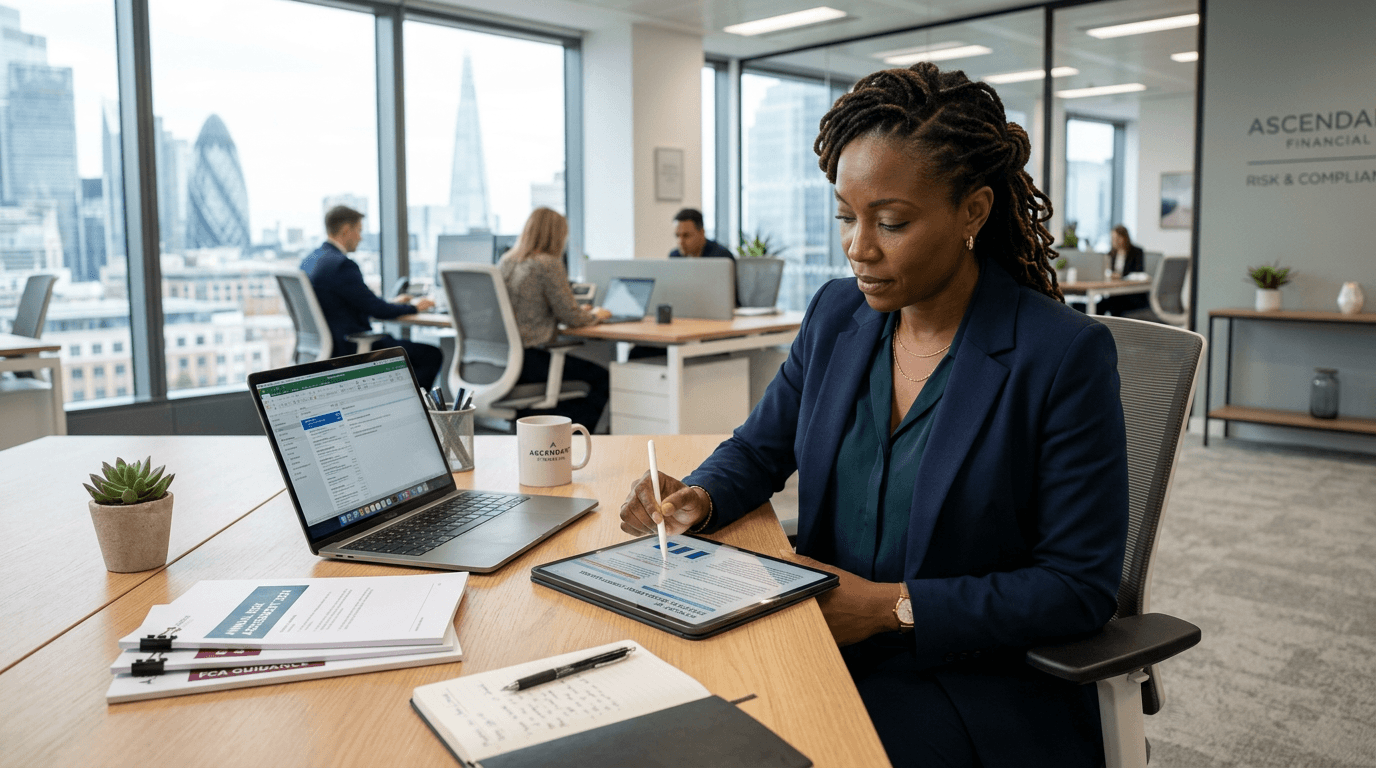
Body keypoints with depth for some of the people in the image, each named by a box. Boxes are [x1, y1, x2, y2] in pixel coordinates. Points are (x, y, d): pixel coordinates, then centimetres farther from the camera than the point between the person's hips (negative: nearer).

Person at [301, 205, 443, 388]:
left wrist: (391, 303, 20)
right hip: (351, 350, -11)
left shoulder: (308, 261, 10)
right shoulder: (342, 264, -21)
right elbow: (377, 311, -18)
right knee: (432, 355, -8)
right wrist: (413, 307, 0)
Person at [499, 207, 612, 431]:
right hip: (525, 359, -9)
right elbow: (572, 317, -10)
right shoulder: (548, 264, -13)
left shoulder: (506, 261, 10)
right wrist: (594, 314, 12)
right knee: (603, 378, 2)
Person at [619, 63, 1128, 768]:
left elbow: (1081, 586, -12)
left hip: (974, 680, -4)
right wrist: (697, 498, -8)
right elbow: (759, 449, 15)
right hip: (824, 647, 5)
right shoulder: (836, 315, 3)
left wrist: (892, 606, -18)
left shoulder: (1066, 356, -14)